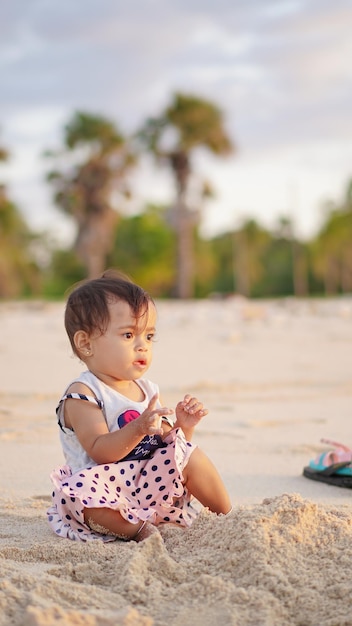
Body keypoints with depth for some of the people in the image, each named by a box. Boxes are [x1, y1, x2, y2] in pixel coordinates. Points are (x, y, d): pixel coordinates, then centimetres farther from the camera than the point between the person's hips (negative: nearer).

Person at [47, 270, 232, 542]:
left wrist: (182, 426, -4)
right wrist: (139, 429, -36)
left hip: (156, 486, 7)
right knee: (80, 490, -36)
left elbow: (167, 441, 17)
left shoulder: (147, 389, 12)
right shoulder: (82, 395, -11)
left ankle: (228, 516, 4)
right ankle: (139, 530, -26)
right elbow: (99, 451, -22)